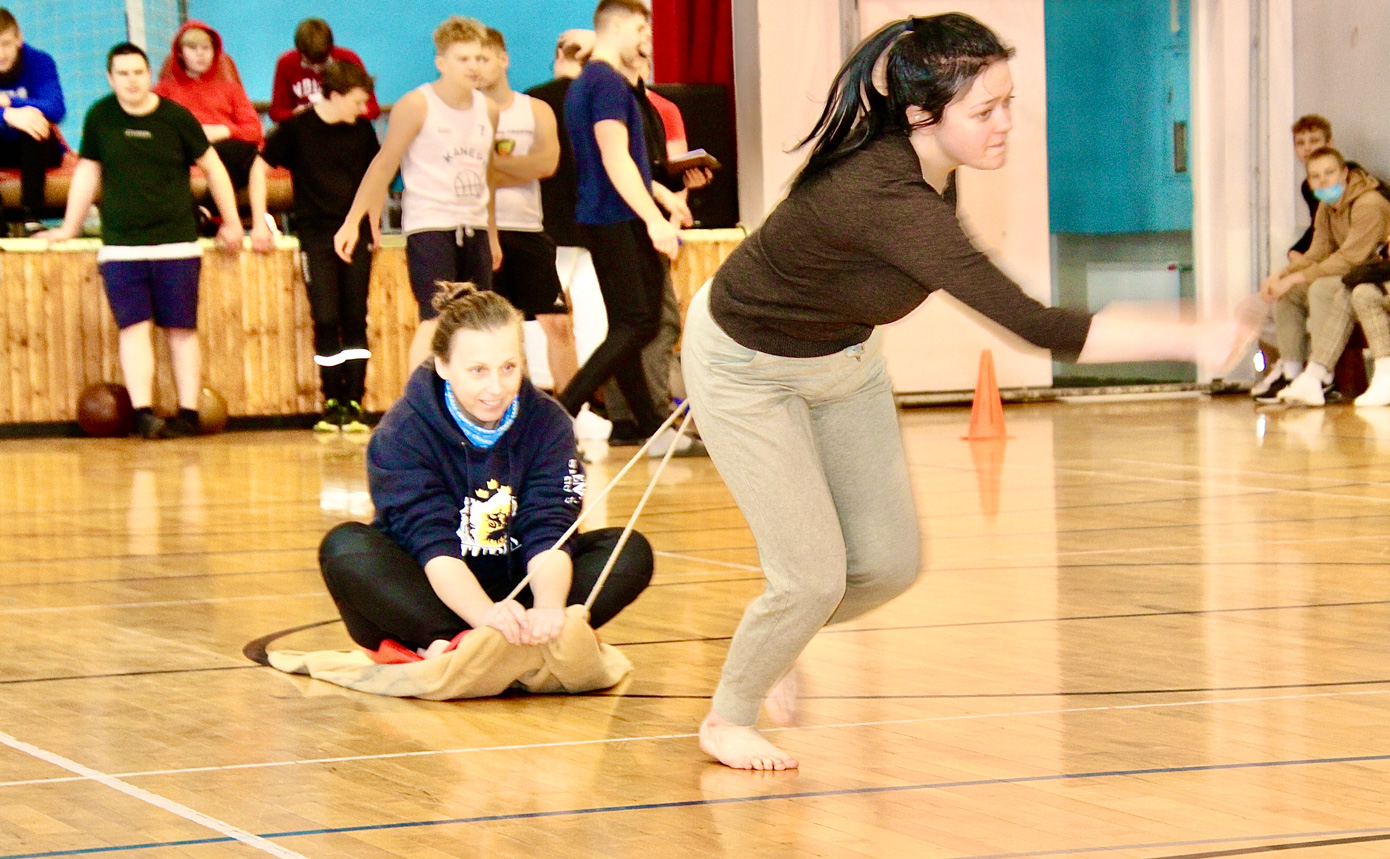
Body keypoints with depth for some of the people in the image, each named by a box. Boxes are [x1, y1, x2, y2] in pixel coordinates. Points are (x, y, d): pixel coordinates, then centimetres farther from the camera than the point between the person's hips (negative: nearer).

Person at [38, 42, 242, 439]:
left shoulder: (176, 118, -1)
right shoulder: (99, 117, 4)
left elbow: (212, 167, 9)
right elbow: (87, 172, 14)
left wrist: (231, 223, 10)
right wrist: (68, 229, 16)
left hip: (176, 242, -1)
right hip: (120, 245, 1)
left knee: (181, 329, 0)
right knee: (133, 327, -9)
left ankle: (188, 413, 5)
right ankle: (143, 413, -15)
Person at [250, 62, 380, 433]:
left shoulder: (362, 130, 5)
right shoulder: (297, 127, -4)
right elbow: (260, 169, 4)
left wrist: (373, 227, 15)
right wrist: (259, 222, -1)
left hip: (355, 232, 3)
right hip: (316, 234, -3)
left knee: (355, 319, -1)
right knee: (326, 319, -8)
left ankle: (354, 403, 2)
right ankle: (332, 402, 1)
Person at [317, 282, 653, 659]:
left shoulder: (547, 422, -5)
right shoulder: (401, 433, -14)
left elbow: (548, 535, -17)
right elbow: (434, 546, -26)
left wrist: (548, 607, -40)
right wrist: (486, 615, -47)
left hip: (515, 592, 3)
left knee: (631, 552, -18)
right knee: (345, 547, -30)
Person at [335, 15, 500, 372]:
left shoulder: (487, 109, 10)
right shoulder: (416, 106, -7)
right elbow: (384, 165, -4)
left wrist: (492, 234, 25)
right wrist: (352, 222, -7)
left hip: (474, 226, 6)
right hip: (429, 225, -6)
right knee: (436, 319, -17)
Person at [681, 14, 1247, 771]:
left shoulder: (925, 166, -17)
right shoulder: (888, 200, -44)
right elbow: (1033, 326, -49)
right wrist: (1193, 339, -49)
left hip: (840, 359, 8)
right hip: (748, 370, -8)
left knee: (890, 563, 6)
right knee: (813, 578, -6)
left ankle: (777, 638, 36)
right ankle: (726, 720, 21)